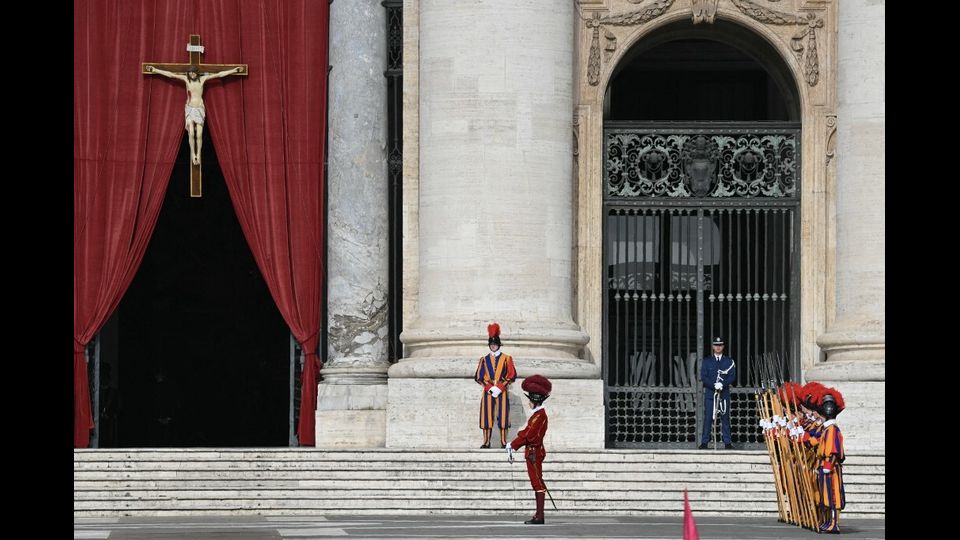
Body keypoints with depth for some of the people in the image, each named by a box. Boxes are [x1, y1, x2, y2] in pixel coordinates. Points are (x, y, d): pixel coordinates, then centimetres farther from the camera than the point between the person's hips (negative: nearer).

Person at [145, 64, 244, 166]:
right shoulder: (186, 79, -2)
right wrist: (155, 70, -1)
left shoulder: (202, 79, -2)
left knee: (199, 134, -7)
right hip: (189, 108, 0)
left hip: (200, 109, 0)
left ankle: (198, 155, 5)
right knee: (191, 133, -13)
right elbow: (170, 74, -1)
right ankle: (193, 155, -1)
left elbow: (219, 74, -1)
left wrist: (234, 70, -1)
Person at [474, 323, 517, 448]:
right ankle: (486, 442, 1)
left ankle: (503, 442, -3)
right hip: (487, 392, 2)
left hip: (502, 392, -1)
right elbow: (478, 377, 5)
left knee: (502, 416, -5)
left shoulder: (506, 359, 4)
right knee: (487, 416, -2)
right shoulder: (484, 360, 9)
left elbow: (512, 376, -1)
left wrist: (500, 387, -11)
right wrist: (489, 387, -9)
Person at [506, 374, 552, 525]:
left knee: (538, 484, -8)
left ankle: (539, 516, -8)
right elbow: (527, 432, 17)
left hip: (534, 453, -10)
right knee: (537, 484, 11)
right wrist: (513, 445, 11)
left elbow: (529, 434, -21)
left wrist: (513, 446, -14)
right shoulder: (538, 414, 14)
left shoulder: (539, 415, -17)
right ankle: (538, 516, 15)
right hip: (533, 452, 10)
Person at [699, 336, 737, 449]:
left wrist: (722, 384, -15)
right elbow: (703, 377, 2)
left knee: (725, 418, 0)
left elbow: (732, 376, 2)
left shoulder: (729, 361, 9)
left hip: (724, 393, 0)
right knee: (708, 418, -3)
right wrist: (714, 385, -14)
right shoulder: (707, 361, 9)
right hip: (710, 393, 0)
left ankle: (727, 443, 3)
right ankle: (704, 442, -1)